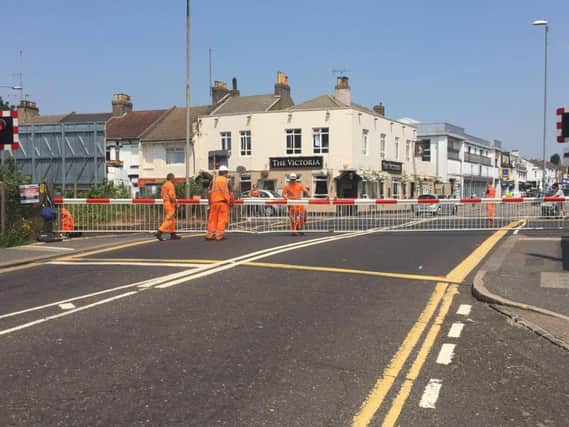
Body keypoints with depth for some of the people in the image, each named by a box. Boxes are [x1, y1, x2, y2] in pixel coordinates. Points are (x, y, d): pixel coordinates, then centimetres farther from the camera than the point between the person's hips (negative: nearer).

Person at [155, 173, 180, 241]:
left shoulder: (164, 185, 15)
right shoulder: (170, 185, -14)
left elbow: (161, 194, 19)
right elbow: (171, 195, -22)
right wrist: (175, 201, -12)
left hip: (165, 202, 10)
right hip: (170, 203, -10)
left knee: (172, 219, 14)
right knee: (169, 220, -9)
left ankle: (173, 235, 16)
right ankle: (159, 232, -16)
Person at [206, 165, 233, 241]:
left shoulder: (214, 180, 8)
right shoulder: (227, 181, 2)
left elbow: (209, 192, 6)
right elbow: (230, 193, 0)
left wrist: (209, 201, 13)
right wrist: (231, 203, 10)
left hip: (214, 201, 3)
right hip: (224, 202, -3)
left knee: (213, 218, 8)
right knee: (222, 219, 1)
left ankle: (210, 235, 9)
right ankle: (219, 235, -2)